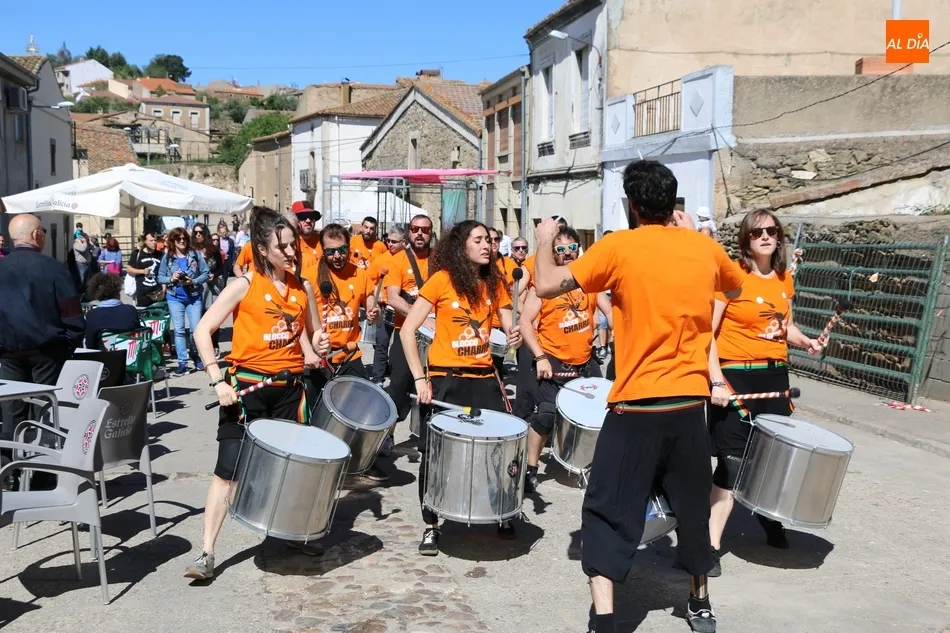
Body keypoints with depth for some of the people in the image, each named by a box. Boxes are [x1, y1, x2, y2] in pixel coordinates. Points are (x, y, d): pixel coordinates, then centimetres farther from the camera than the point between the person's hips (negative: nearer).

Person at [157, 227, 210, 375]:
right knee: (179, 330, 1)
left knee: (196, 329, 2)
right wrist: (171, 279, -15)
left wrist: (193, 282, -18)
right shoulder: (167, 257, 0)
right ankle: (182, 363, 6)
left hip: (194, 297, -1)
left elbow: (205, 273, -3)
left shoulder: (196, 254, -4)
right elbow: (160, 277, 3)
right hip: (175, 298, 1)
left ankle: (197, 357, 23)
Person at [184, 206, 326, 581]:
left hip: (289, 389, 4)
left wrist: (315, 351, -4)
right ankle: (206, 553, 1)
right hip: (247, 387, -4)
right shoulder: (245, 285, -7)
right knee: (229, 469, -4)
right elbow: (202, 331, -9)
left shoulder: (301, 289, 6)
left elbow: (309, 334, 19)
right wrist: (217, 381, -15)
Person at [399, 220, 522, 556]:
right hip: (445, 379, -4)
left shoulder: (495, 282, 6)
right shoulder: (442, 279, -8)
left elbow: (509, 327, 8)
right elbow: (407, 331, -9)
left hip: (484, 378, 4)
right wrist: (420, 379, -13)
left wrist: (514, 337, -17)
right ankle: (431, 527, 19)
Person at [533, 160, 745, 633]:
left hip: (636, 405, -4)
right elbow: (735, 290, 26)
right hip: (691, 402, 4)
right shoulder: (705, 248, 5)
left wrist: (544, 241, 8)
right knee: (692, 506, 20)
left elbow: (546, 286, -11)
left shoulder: (619, 247, -9)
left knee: (609, 512, 4)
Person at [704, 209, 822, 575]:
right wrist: (716, 381, -21)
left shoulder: (784, 279, 9)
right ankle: (710, 545, 2)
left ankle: (771, 520, 42)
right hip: (735, 377, -6)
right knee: (733, 463, -7)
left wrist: (805, 342, 2)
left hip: (775, 376, 6)